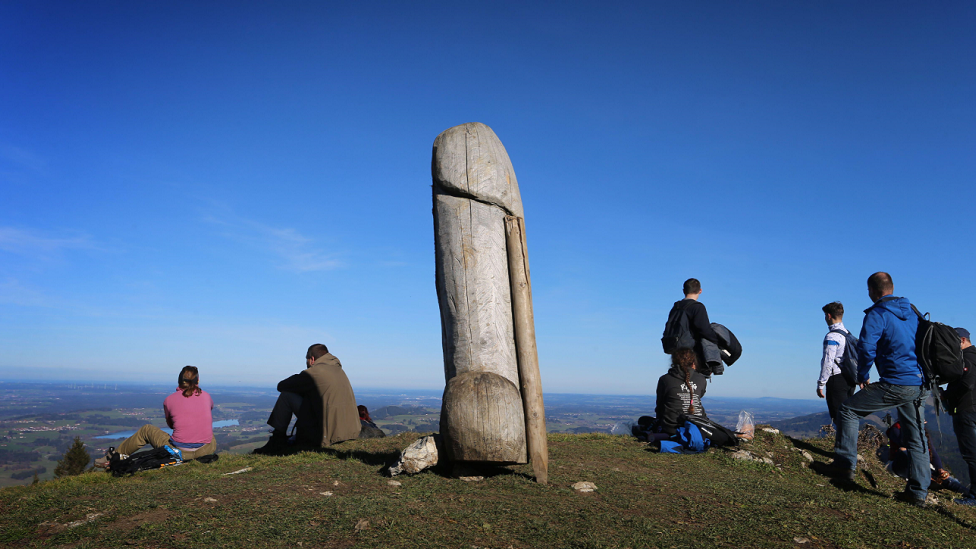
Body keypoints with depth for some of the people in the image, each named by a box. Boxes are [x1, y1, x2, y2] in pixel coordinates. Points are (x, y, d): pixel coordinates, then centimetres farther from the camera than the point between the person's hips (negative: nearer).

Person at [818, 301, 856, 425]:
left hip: (836, 380, -9)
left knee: (837, 416, -5)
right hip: (849, 380, 9)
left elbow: (828, 363, -18)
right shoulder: (848, 334, 14)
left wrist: (820, 385, -13)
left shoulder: (832, 337, -15)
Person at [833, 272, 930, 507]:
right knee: (916, 437, 13)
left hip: (895, 384, -7)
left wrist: (862, 377, -4)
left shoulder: (877, 314, -10)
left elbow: (866, 349, -19)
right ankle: (918, 492, 17)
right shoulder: (912, 312, 13)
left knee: (847, 410, 5)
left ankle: (846, 465, 4)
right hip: (919, 384, 8)